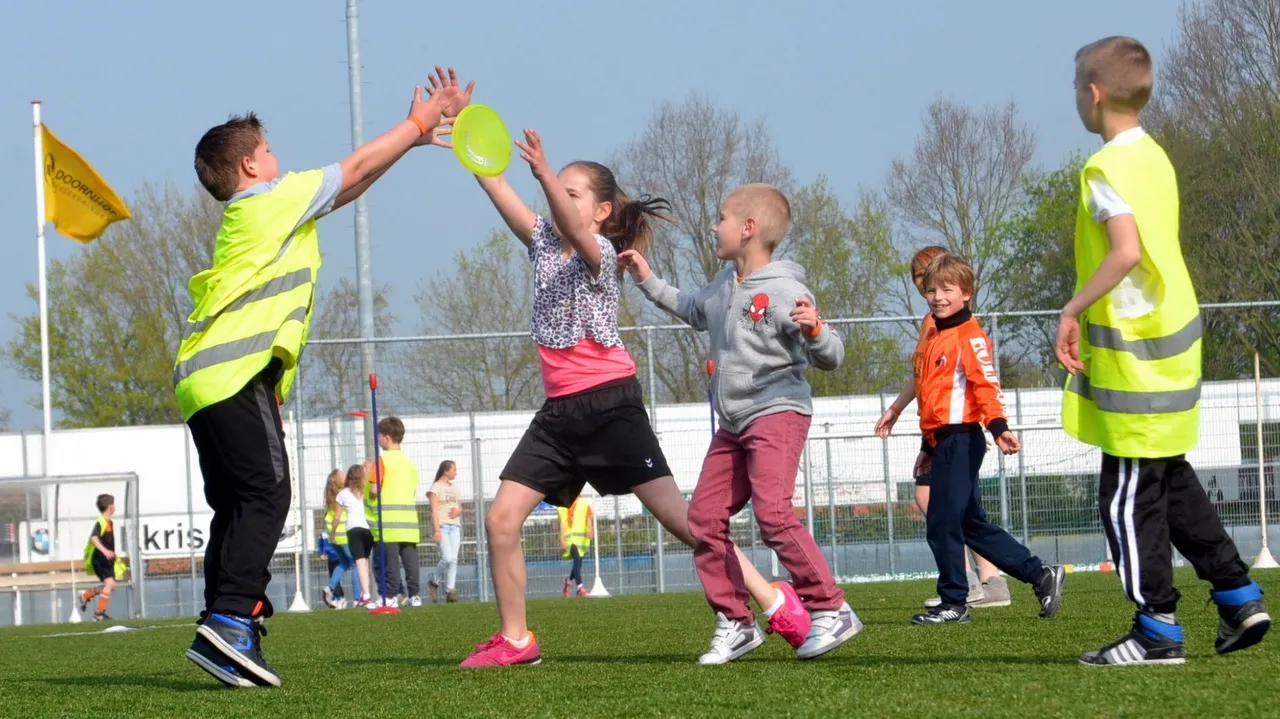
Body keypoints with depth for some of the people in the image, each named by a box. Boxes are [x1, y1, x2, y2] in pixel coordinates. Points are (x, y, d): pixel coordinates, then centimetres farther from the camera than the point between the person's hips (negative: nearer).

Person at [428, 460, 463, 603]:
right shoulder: (436, 487, -2)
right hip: (442, 526, -6)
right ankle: (434, 582, 5)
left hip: (454, 526, 6)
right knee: (447, 558, -17)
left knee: (454, 559, -2)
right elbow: (434, 510, -8)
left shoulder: (454, 488, 18)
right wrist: (437, 530, -16)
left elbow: (459, 506, 24)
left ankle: (450, 590, -3)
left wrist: (458, 511, -2)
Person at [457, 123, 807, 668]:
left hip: (609, 403, -7)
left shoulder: (600, 252, -7)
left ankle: (774, 601, -6)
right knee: (501, 518, -1)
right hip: (559, 412, 7)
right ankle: (515, 640, 10)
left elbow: (575, 233, -31)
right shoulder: (543, 243, 11)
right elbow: (502, 194, 0)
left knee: (675, 513, -11)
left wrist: (546, 175, -48)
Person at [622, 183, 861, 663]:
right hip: (734, 423, 9)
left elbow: (831, 358, -17)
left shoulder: (784, 291, -15)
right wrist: (648, 281, 34)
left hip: (777, 413, -9)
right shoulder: (725, 284, 10)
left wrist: (814, 332, -37)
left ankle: (830, 611, -17)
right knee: (703, 520, 5)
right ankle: (735, 623, 13)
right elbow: (694, 311, 35)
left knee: (772, 513, -24)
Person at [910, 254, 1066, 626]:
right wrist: (930, 443, 27)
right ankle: (1041, 575, 17)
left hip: (960, 439, -10)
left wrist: (998, 426, -31)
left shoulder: (969, 336, -10)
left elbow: (986, 382, -20)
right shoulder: (935, 336, 18)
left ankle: (953, 603, 3)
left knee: (943, 523, -6)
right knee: (973, 525, 13)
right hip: (944, 441, 10)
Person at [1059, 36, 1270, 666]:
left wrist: (1073, 310, -20)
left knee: (1129, 495, -2)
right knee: (1171, 480, 19)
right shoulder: (1154, 157, 12)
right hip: (1173, 339, 9)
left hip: (1136, 351, -9)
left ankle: (1157, 631, 1)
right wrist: (1088, 315, 17)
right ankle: (1238, 598, 20)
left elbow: (1126, 251, -30)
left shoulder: (1107, 168, -17)